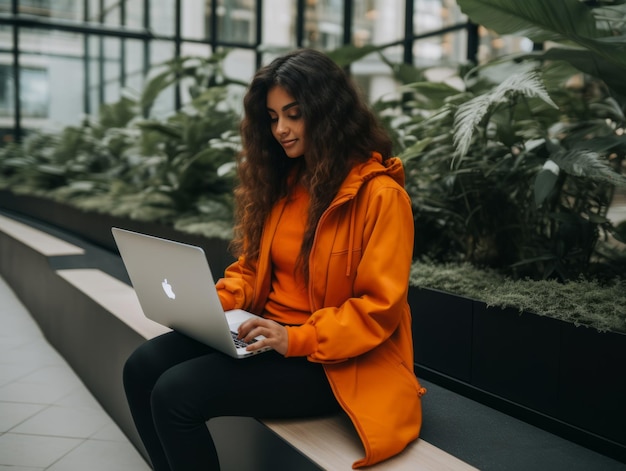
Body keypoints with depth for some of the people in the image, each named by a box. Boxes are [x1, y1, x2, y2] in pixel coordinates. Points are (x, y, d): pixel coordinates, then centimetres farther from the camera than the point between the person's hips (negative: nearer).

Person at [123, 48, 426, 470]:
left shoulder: (381, 194, -13)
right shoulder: (281, 180, 10)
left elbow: (379, 308, -16)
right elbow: (251, 267, 15)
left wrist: (297, 340, -25)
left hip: (332, 361, -7)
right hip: (267, 335, 7)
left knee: (175, 393, -22)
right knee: (143, 367, -11)